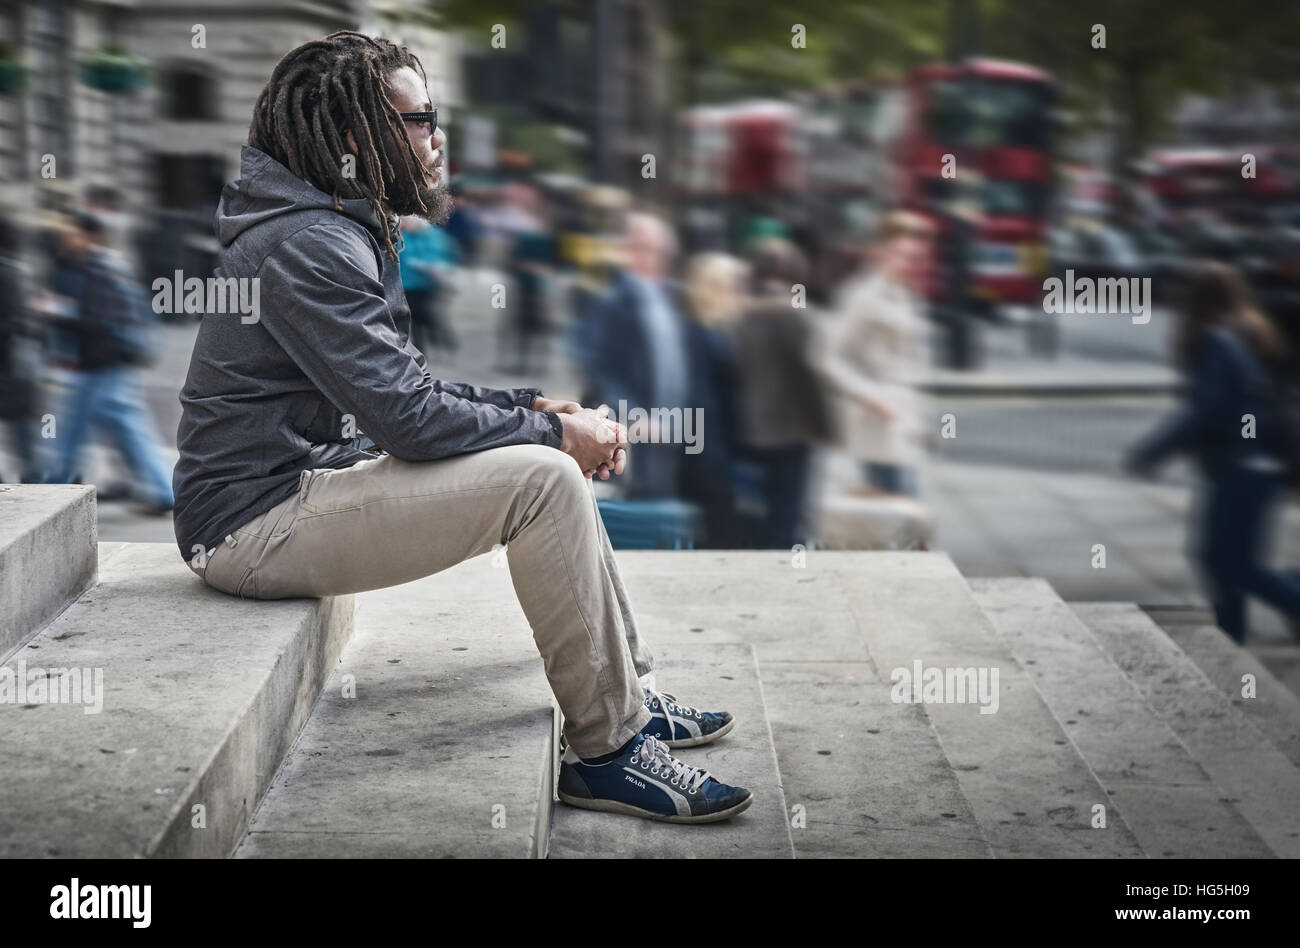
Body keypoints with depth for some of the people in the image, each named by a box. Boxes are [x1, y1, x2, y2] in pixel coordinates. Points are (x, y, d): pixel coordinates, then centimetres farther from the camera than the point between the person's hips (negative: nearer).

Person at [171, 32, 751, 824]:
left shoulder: (341, 231, 15)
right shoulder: (308, 245, -19)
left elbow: (405, 388, 20)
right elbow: (408, 418, -24)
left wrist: (534, 408, 6)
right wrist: (554, 432, -11)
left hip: (303, 482, 11)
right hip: (258, 524, -11)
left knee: (552, 459, 12)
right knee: (544, 479, -20)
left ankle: (633, 692, 17)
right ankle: (608, 752, -12)